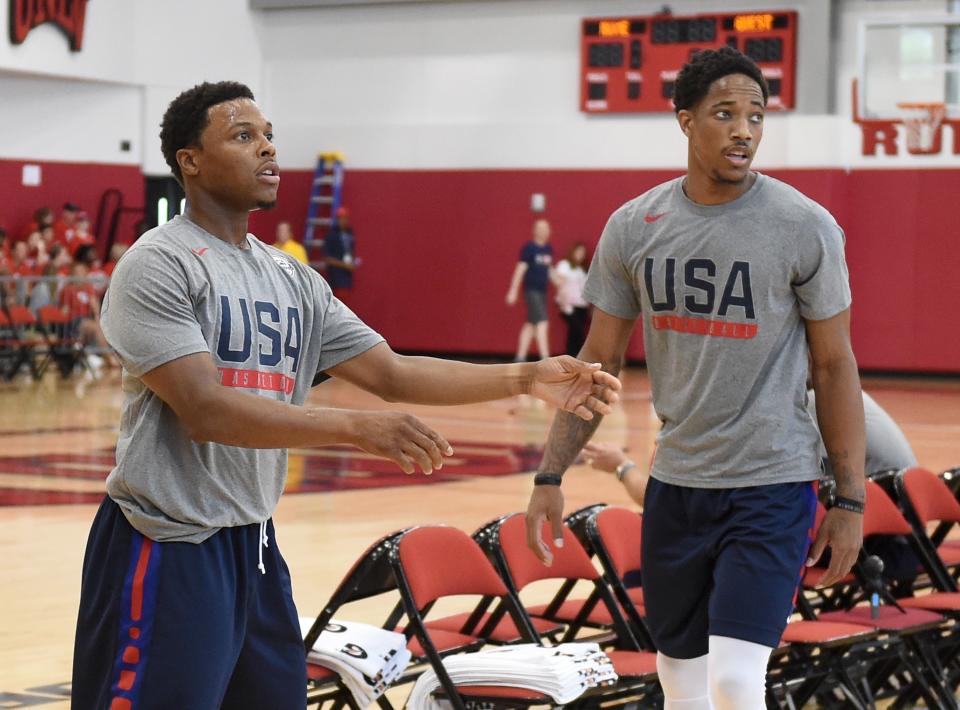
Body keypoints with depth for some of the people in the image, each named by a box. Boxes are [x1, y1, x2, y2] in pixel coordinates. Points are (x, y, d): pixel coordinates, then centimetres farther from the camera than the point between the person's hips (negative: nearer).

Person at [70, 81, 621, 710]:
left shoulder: (294, 279, 12)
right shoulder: (157, 265, -12)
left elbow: (391, 373, 10)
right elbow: (204, 409, -22)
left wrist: (527, 379, -1)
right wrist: (355, 428, -30)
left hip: (255, 543, 8)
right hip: (169, 550, -8)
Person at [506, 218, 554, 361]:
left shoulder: (548, 249, 11)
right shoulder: (529, 248, -9)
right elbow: (520, 269, -11)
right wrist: (513, 290, -13)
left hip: (542, 291, 8)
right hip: (532, 290, -8)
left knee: (530, 325, 11)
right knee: (541, 323, -14)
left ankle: (520, 357, 18)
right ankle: (545, 357, -16)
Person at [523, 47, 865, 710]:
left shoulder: (805, 227, -9)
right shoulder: (633, 227, 0)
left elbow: (835, 365, -3)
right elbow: (600, 359, 7)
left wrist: (850, 500, -5)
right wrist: (550, 477, 2)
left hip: (771, 487, -4)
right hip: (674, 485, 4)